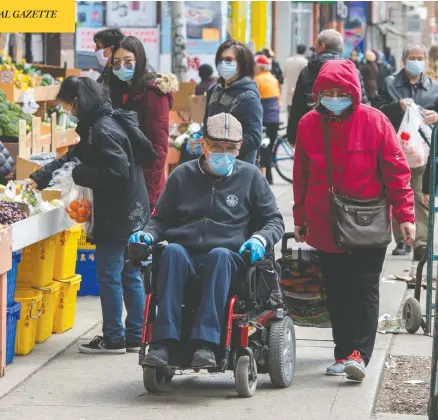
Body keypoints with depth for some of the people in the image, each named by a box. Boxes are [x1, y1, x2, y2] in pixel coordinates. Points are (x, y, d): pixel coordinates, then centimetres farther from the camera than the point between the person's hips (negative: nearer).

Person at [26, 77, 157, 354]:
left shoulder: (103, 131, -18)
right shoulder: (98, 127, 13)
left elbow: (116, 172, -27)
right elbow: (73, 157, 19)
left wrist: (78, 175, -15)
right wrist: (39, 179, 13)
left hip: (118, 216, -10)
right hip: (131, 213, 10)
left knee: (109, 275, -1)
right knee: (130, 275, 13)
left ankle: (114, 339, 5)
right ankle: (135, 336, 18)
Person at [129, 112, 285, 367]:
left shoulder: (250, 177, 15)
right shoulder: (183, 175, 18)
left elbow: (274, 221, 14)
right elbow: (162, 219, 24)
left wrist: (259, 240, -7)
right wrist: (149, 235, 2)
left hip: (230, 257, -1)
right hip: (186, 254, 2)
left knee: (219, 255, -38)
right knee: (172, 251, -34)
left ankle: (206, 343, -47)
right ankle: (164, 341, -42)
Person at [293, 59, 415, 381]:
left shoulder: (374, 122, -7)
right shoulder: (308, 125, 2)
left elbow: (396, 170, -5)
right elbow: (302, 176, 11)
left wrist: (405, 214, -8)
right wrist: (300, 218, 15)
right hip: (325, 227, 3)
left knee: (364, 290, -7)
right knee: (337, 292, 7)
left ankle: (359, 353, -9)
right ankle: (343, 353, 14)